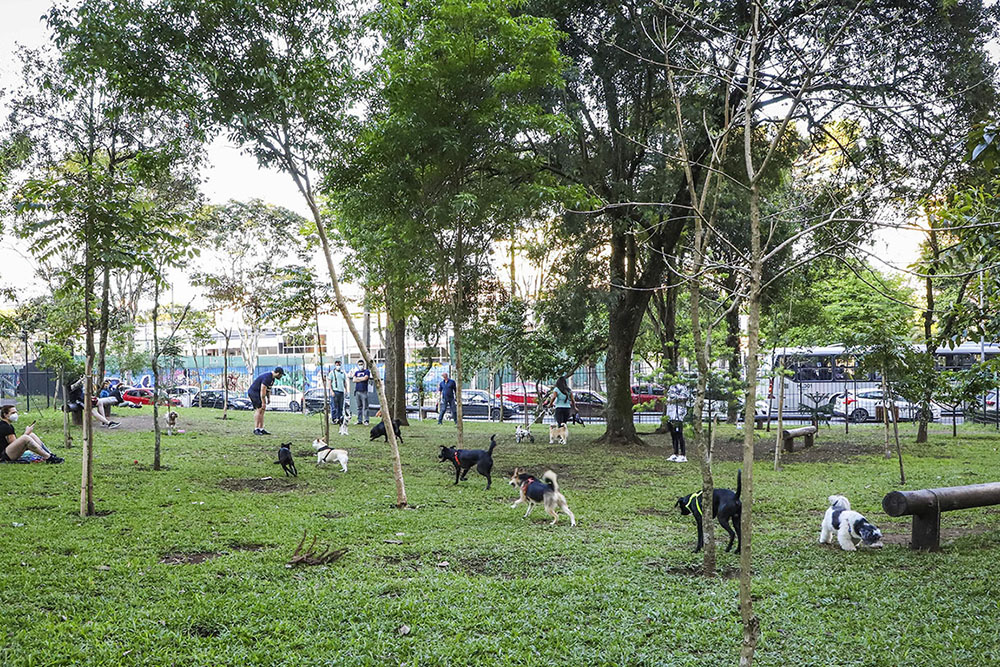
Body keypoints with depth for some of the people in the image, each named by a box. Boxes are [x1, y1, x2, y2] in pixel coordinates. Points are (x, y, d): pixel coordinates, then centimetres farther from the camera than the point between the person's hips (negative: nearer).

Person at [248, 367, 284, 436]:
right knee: (259, 409, -16)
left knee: (262, 410, 7)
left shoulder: (272, 378, 7)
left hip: (258, 393, 10)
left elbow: (268, 388, 20)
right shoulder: (267, 377, -25)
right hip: (254, 392, -10)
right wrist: (263, 402, -23)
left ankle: (261, 429, 7)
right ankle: (256, 429, -17)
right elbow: (262, 390, -26)